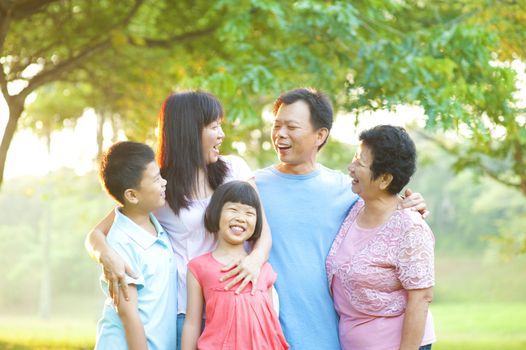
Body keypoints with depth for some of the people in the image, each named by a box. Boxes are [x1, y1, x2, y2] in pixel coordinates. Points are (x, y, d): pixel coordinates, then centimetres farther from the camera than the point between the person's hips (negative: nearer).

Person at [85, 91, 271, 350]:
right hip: (184, 313, -2)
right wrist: (107, 256, -27)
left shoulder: (233, 169, 6)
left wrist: (255, 259, -19)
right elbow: (95, 235, -3)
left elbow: (263, 230, 5)